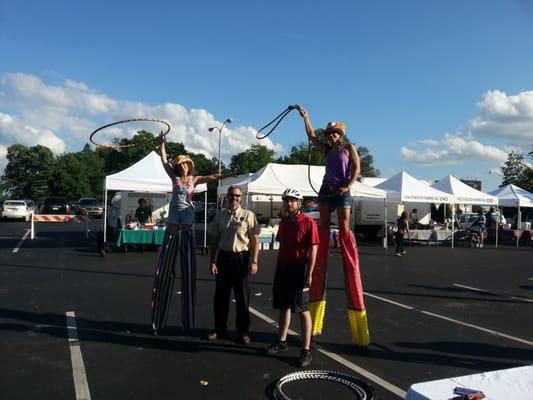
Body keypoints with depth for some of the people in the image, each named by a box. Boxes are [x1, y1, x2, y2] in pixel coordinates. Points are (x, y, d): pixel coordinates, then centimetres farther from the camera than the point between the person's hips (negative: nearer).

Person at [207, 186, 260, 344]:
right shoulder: (220, 215, 6)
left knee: (242, 297, 7)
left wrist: (254, 261, -10)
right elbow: (213, 240, 9)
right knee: (220, 295, 11)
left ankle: (243, 332, 21)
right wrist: (212, 261, 3)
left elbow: (255, 239, -4)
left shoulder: (248, 215, -4)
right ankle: (220, 329, 28)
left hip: (241, 258, -3)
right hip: (223, 257, 3)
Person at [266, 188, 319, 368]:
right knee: (283, 307, 16)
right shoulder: (283, 222, 10)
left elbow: (313, 249, -14)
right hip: (283, 268, 7)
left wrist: (309, 275, -18)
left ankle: (306, 350, 8)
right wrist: (278, 269, 16)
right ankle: (281, 341, 31)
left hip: (299, 269, -7)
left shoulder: (308, 222, -11)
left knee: (303, 310, 0)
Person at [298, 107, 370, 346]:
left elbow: (356, 168, -3)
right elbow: (311, 136, 17)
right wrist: (305, 117, 14)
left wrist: (348, 186, -16)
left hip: (342, 191, -5)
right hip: (326, 190, 5)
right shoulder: (327, 149, 18)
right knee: (323, 227, 1)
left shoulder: (349, 147, 6)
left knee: (344, 228, -11)